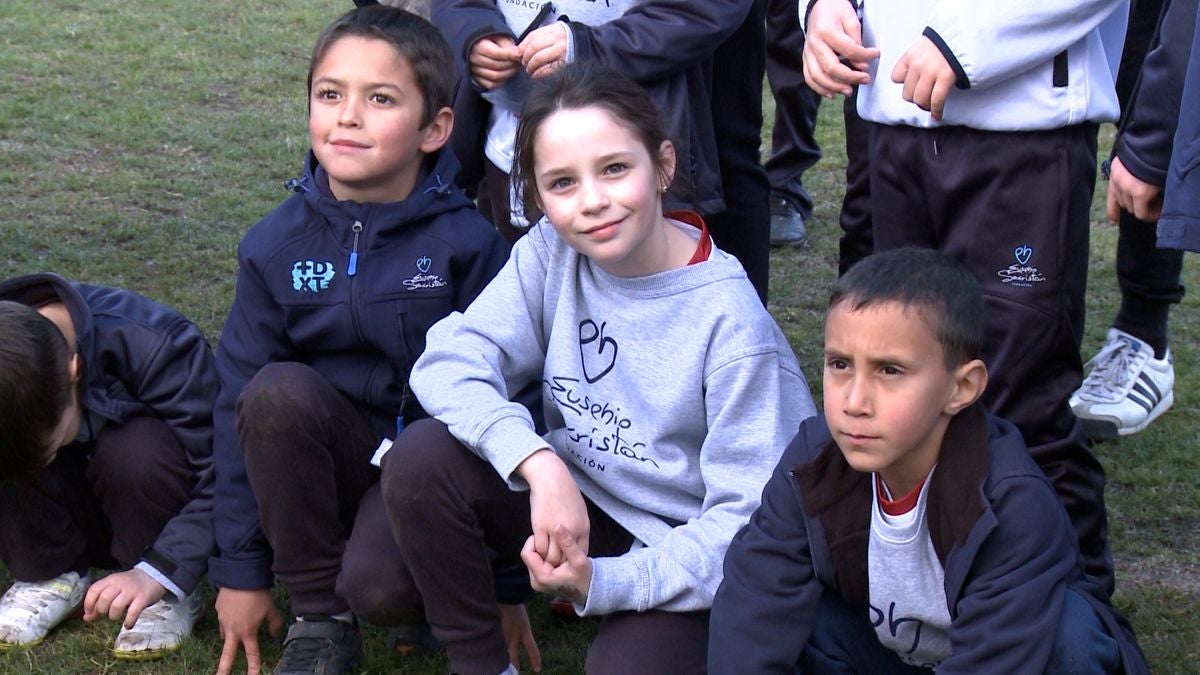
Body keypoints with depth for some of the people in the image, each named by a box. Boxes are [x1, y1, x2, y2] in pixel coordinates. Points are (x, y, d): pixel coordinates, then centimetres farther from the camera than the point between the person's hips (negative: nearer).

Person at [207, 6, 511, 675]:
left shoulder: (468, 244, -12)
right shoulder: (276, 244, -4)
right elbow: (239, 403, 0)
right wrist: (241, 570, -2)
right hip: (332, 464, 4)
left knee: (379, 582, -32)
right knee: (278, 391, -28)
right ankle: (320, 617, -13)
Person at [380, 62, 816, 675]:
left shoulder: (729, 318, -21)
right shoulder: (550, 253, -9)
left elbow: (749, 516, -21)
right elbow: (450, 359, -16)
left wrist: (604, 582, -33)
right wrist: (539, 463, -33)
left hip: (685, 548, -4)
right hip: (571, 507, 5)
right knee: (420, 463, -20)